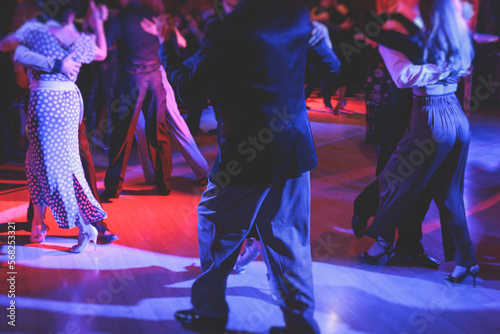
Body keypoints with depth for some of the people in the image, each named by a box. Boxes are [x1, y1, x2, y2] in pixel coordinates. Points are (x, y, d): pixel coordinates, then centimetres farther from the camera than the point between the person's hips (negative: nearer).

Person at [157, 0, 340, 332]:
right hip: (297, 150, 5)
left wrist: (167, 44, 10)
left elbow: (188, 88, -3)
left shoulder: (225, 31, -13)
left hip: (247, 153, -5)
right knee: (290, 242, 14)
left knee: (216, 230, 16)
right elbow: (331, 67, 14)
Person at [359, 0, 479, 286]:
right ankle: (464, 259, 16)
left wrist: (385, 45, -19)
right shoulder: (461, 43, 7)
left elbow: (404, 77, -28)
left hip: (432, 121, -8)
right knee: (449, 193, 14)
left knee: (402, 183, 11)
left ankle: (383, 239, 27)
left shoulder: (434, 46, -18)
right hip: (458, 120, 8)